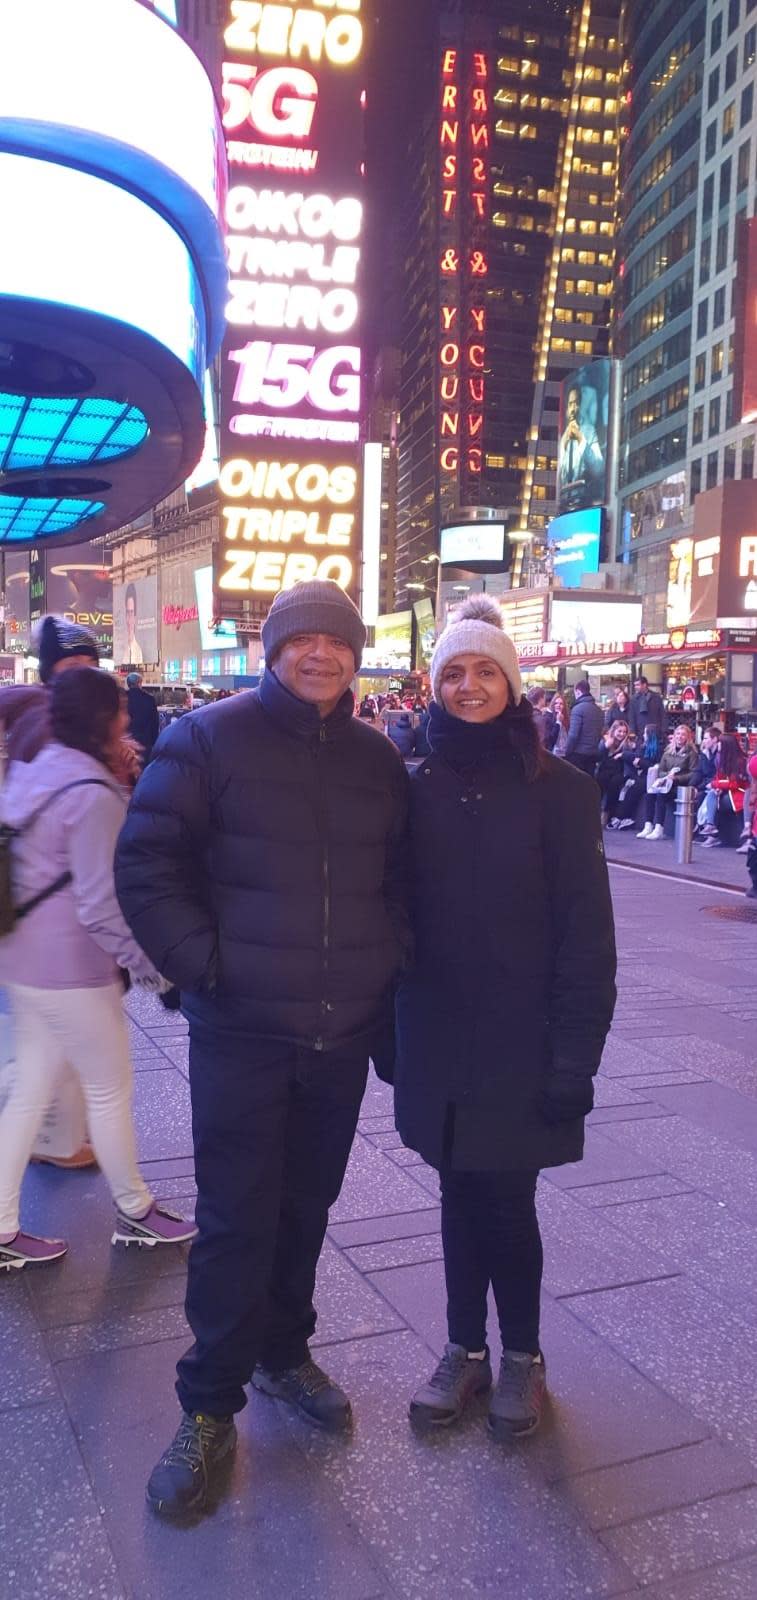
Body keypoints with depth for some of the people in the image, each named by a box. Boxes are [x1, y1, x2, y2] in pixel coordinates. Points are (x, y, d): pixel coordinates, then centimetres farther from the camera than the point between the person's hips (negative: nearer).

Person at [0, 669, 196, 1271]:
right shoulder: (94, 795, -21)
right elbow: (101, 904, -21)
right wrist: (151, 964, -12)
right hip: (71, 967, -8)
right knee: (111, 1090, 10)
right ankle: (135, 1213, 29)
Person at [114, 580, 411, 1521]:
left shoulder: (377, 762, 8)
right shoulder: (213, 738, -7)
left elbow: (401, 879, 18)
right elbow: (145, 861, -9)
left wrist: (390, 967, 6)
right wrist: (201, 965, -14)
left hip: (344, 1033, 4)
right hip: (241, 1031, -4)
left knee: (306, 1207, 18)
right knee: (236, 1221, 2)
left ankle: (284, 1352, 40)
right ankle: (209, 1408, 21)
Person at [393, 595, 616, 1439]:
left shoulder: (558, 791, -8)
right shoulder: (417, 788, 1)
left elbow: (587, 933, -8)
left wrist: (576, 1055, -10)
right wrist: (385, 1025, 6)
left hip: (521, 1044, -3)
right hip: (437, 1040, 3)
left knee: (505, 1202, 6)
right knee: (460, 1195, 13)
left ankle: (522, 1354, 31)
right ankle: (465, 1349, 33)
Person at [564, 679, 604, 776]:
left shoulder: (578, 709, -13)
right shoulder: (598, 709, 10)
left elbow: (573, 735, -17)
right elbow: (601, 732, 14)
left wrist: (567, 752, -8)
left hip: (578, 753, -7)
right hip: (593, 753, 7)